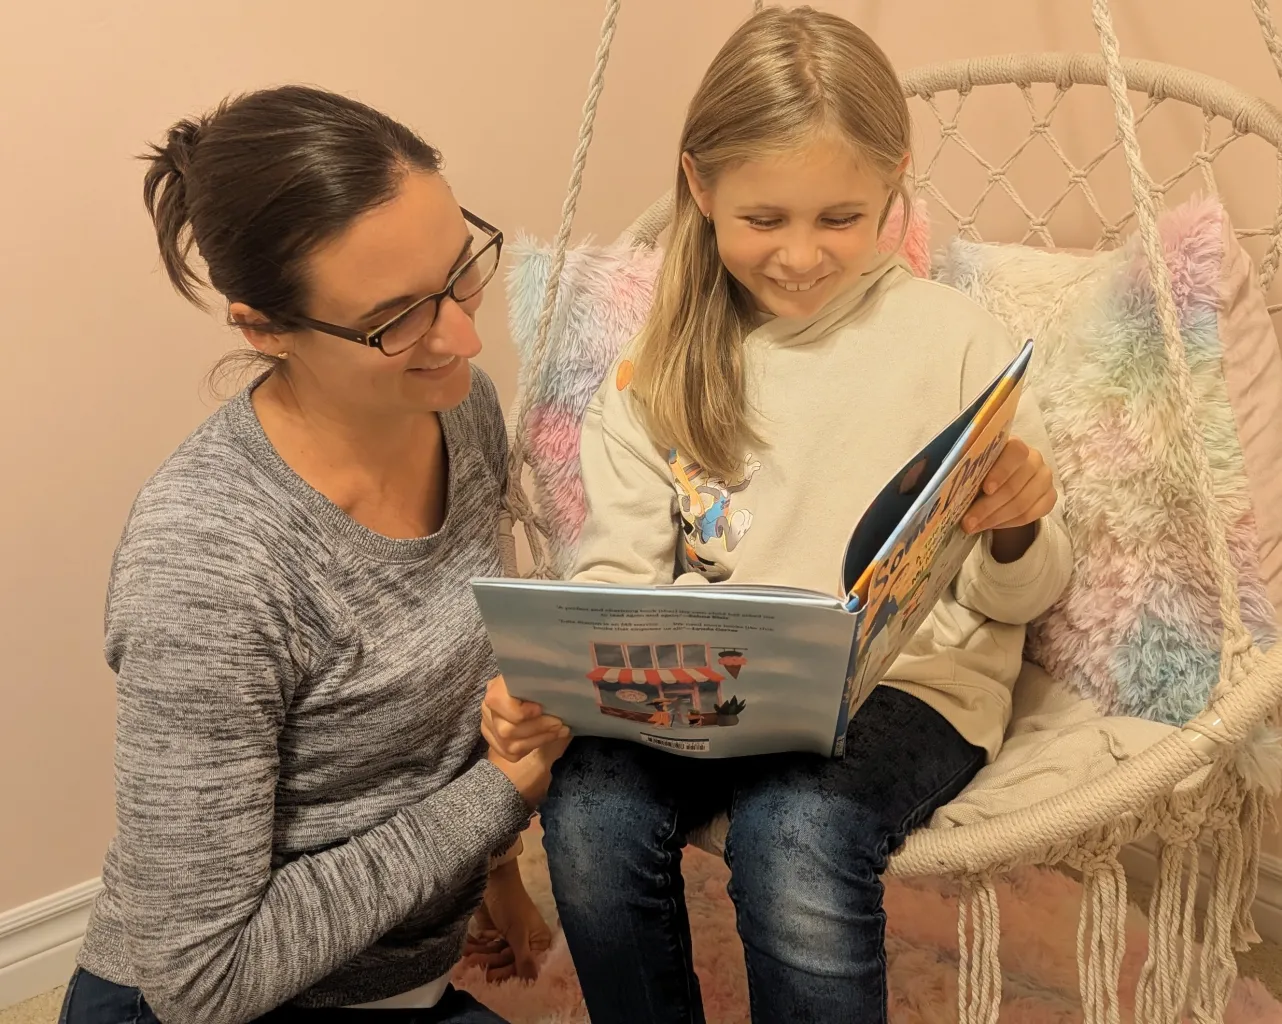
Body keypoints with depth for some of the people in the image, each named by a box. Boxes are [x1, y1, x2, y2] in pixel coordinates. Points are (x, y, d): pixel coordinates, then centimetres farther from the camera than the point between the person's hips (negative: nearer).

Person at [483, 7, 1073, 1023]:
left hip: (910, 680, -2)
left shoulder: (956, 339, -1)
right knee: (589, 806, -26)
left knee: (794, 832, -33)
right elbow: (621, 567, 6)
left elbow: (1018, 599, 4)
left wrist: (1016, 533, -20)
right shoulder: (662, 365, 7)